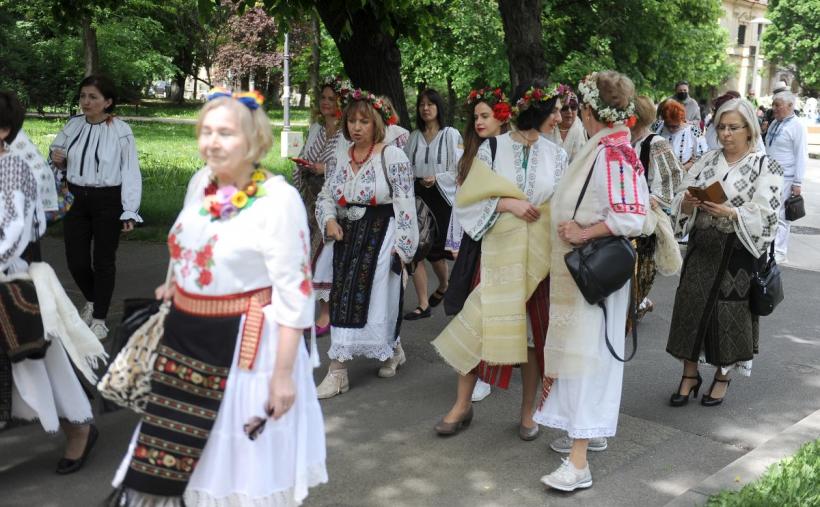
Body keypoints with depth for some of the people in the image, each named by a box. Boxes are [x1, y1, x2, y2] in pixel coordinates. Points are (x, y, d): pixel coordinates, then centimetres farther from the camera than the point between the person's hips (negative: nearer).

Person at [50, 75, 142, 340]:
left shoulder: (120, 130, -12)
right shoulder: (73, 125, 1)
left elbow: (130, 172, -11)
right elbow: (58, 150, 19)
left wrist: (130, 211, -15)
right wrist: (56, 158, -6)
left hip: (107, 201, -4)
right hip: (75, 198, 4)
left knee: (103, 261, 7)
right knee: (76, 260, 8)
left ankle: (99, 319, 22)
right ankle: (91, 300, 38)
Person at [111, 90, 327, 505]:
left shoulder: (279, 198, -18)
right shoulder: (200, 181, 2)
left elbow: (294, 293, -19)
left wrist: (283, 372, -20)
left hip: (245, 345, -6)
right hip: (185, 334, 7)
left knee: (243, 461, 10)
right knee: (170, 457, 17)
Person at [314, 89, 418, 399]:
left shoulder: (392, 157, -9)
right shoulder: (343, 160, 10)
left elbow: (405, 205, -12)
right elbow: (325, 197, 17)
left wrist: (402, 247, -14)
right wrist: (330, 220, -4)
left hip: (380, 237, -7)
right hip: (348, 237, 7)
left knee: (359, 298, -6)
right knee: (345, 299, 9)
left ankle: (338, 370, 7)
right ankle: (392, 350, 26)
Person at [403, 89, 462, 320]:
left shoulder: (451, 135, -2)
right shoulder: (414, 137, 12)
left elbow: (459, 168, -5)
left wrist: (437, 178, -18)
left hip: (441, 197, -4)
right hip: (417, 197, 4)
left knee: (435, 250, 5)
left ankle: (443, 286, 36)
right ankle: (423, 305, 2)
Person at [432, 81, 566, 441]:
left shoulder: (557, 156, 6)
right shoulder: (493, 149, 0)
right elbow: (470, 197, -3)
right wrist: (507, 203, -15)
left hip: (539, 253, 2)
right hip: (499, 250, -2)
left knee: (534, 330, 6)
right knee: (482, 324, 0)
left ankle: (527, 412, 21)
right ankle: (462, 405, 17)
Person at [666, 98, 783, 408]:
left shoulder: (766, 167, -4)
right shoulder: (707, 161, 7)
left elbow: (765, 217, -10)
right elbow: (682, 204, 7)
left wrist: (730, 213, -24)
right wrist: (687, 202, -16)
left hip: (737, 253, -3)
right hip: (702, 248, 4)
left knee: (729, 313, 3)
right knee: (691, 307, 4)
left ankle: (723, 377, 23)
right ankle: (690, 375, 20)